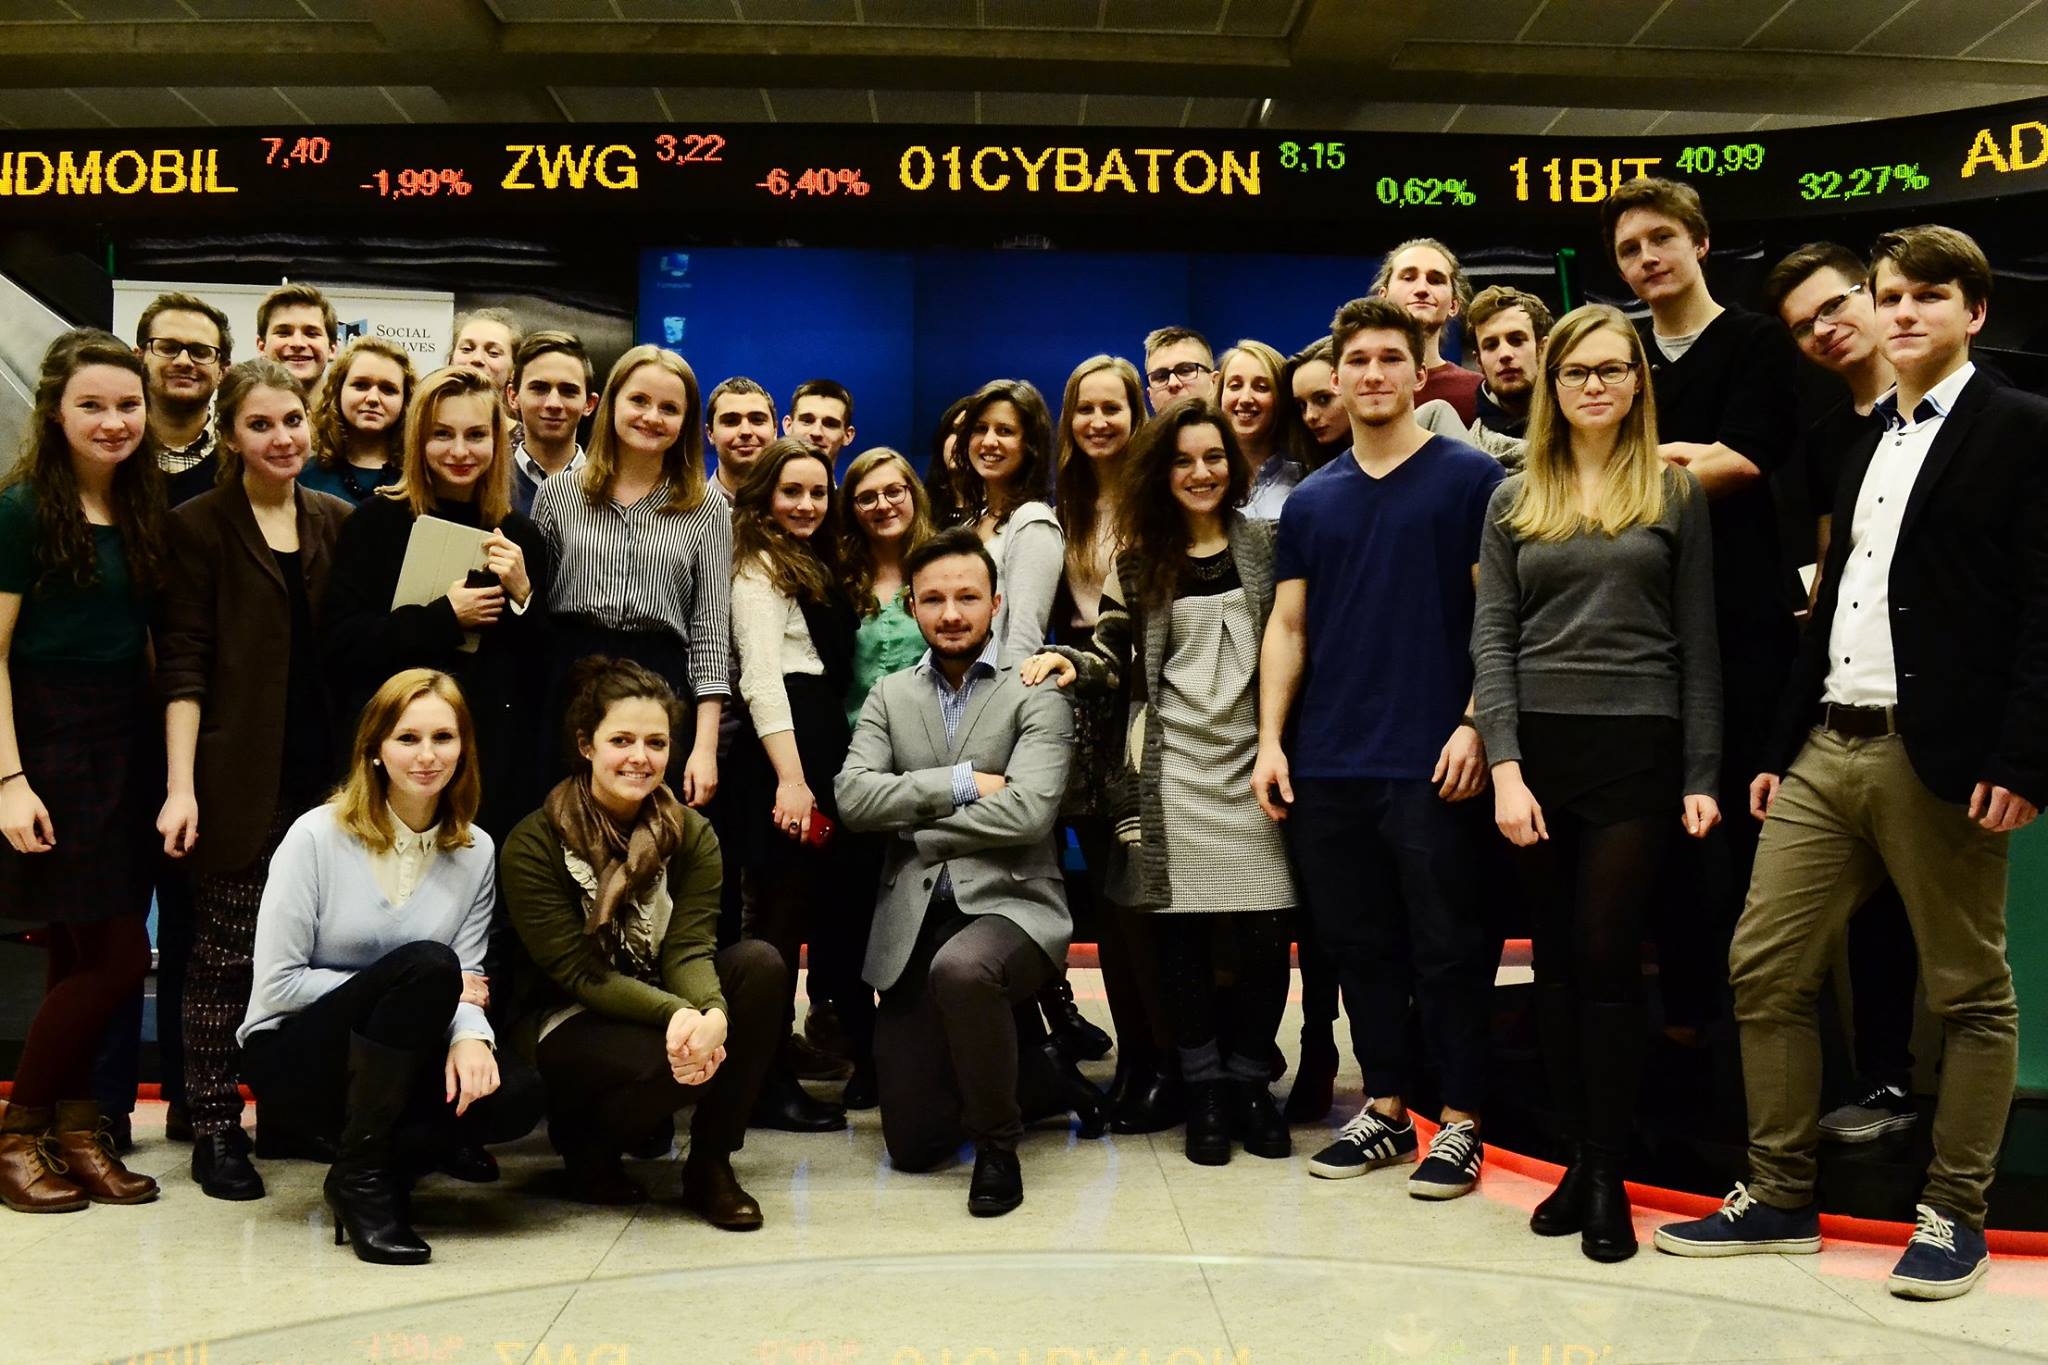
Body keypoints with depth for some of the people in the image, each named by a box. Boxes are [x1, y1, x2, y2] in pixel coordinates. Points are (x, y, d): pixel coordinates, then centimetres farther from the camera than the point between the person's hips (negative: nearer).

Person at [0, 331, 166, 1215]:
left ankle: (76, 1126, 20)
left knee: (82, 956, 10)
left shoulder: (143, 509, 10)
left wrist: (173, 770, 6)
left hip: (127, 744, 6)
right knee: (119, 957, -6)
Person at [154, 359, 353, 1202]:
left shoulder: (338, 522, 10)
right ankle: (213, 1129, 12)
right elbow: (183, 665, -6)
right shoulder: (201, 527, -1)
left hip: (325, 772, 4)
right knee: (225, 955, 2)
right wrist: (181, 785, -13)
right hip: (239, 777, -4)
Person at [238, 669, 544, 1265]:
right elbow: (276, 986, -12)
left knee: (516, 1095, -27)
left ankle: (384, 1166, -1)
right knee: (427, 964, -32)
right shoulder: (318, 836, -11)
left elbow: (468, 981, -2)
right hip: (290, 1056, -3)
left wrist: (469, 1036, -27)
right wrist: (419, 992, -14)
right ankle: (360, 1178, -20)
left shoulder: (476, 852, 1)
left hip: (388, 1060, 4)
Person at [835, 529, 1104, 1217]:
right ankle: (1041, 1077, 30)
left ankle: (998, 1145, -16)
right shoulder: (890, 695, 11)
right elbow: (851, 797, -4)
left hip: (1009, 908, -4)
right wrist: (958, 783, -12)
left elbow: (1027, 811, -16)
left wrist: (912, 823, -7)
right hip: (913, 927, 4)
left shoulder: (1034, 695, -1)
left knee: (961, 967, -41)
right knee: (913, 1145, 1)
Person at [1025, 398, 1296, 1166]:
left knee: (1263, 936, -3)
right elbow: (1116, 656, 7)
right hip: (1173, 765, 0)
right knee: (1183, 931, 0)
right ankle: (1203, 1089, 15)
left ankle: (1248, 1081, 15)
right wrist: (1071, 664, -13)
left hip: (1252, 758, 0)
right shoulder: (1138, 559, 8)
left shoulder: (1265, 545, 7)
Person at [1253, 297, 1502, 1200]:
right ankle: (1386, 1107, 24)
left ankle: (1459, 1121, 13)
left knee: (1448, 947, 1)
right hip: (1327, 765, 5)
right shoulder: (1311, 501, 13)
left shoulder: (1469, 478, 0)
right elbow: (1287, 627, 12)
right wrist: (1271, 739, 3)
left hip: (1431, 763, -5)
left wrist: (1474, 726, -14)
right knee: (1357, 944, 11)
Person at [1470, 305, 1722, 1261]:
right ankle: (1578, 1156, 18)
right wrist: (1504, 767, -7)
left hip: (1637, 749, -2)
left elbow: (1697, 644, 5)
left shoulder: (1674, 494, 7)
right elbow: (1492, 638, 4)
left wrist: (1701, 777, -2)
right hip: (1537, 749, 2)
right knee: (1557, 962, 7)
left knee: (1608, 960, -3)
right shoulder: (1515, 501, 10)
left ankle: (1609, 1176, 8)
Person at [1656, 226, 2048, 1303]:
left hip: (1940, 757, -7)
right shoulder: (1867, 443, 19)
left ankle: (1954, 1215, 19)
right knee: (1764, 971, 5)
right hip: (1828, 749, 7)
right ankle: (1779, 1199, 16)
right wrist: (1782, 748, 15)